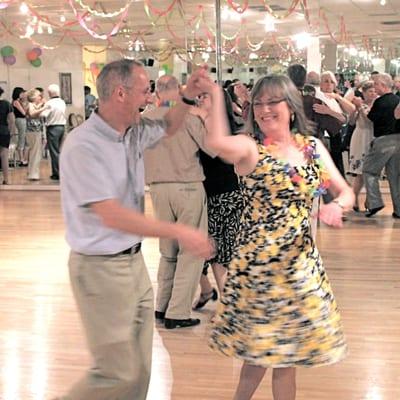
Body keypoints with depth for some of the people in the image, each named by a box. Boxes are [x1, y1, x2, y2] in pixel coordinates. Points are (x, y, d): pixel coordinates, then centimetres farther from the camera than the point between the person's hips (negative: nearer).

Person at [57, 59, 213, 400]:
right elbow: (111, 216, -27)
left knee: (139, 368, 14)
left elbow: (167, 128, 28)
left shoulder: (132, 132, 4)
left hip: (133, 260, 9)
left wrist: (188, 98, 7)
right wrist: (179, 233, -27)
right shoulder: (83, 145, -21)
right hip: (101, 267, -8)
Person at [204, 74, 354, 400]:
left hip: (302, 260, 5)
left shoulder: (313, 146, 7)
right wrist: (216, 95, -24)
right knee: (260, 348, 2)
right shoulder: (249, 148, -9)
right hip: (258, 262, -5)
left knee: (286, 353, 13)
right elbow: (215, 142, -33)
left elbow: (346, 192, 10)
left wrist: (337, 206, -12)